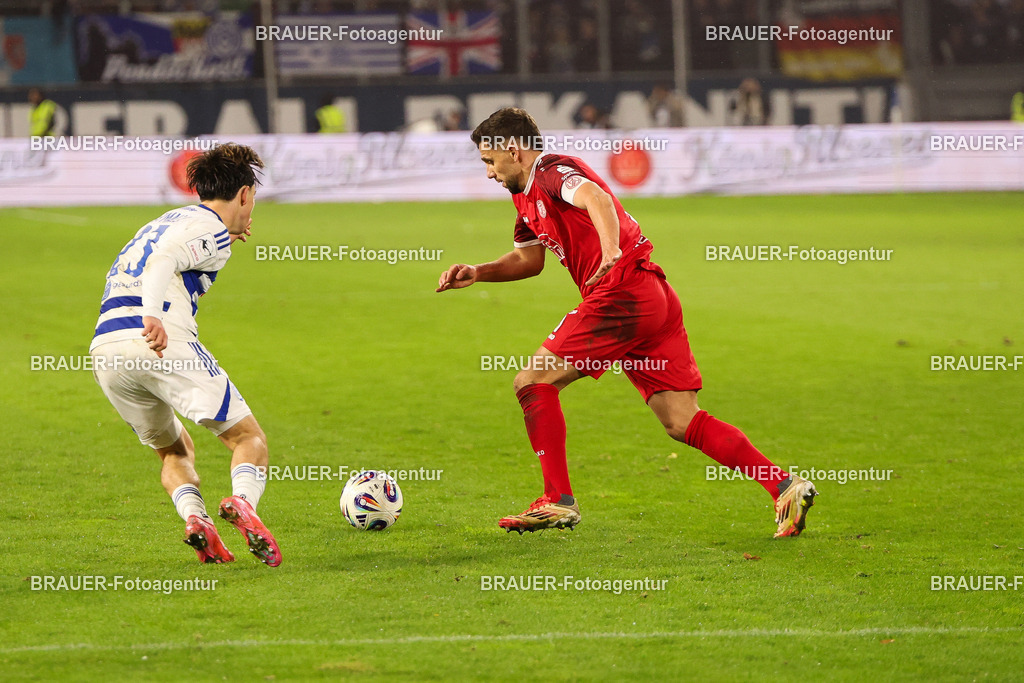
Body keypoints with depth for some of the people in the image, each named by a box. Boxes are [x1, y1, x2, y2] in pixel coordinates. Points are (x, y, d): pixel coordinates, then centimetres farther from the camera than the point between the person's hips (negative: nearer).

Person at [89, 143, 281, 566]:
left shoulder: (174, 219, 29)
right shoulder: (213, 231, 3)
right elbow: (163, 260, -15)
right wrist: (153, 316, -31)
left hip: (104, 351, 8)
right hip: (164, 343, -7)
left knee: (175, 450, 23)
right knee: (249, 438, 0)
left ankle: (194, 518, -7)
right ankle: (242, 503, -31)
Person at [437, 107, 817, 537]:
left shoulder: (551, 171, -6)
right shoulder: (528, 198, 24)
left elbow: (596, 198, -27)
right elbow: (529, 258, 38)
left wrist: (611, 251, -45)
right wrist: (478, 273, 24)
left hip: (624, 292, -10)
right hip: (655, 298, 10)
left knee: (533, 382, -3)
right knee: (682, 422, 3)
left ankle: (559, 501, -3)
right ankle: (786, 487, -5)